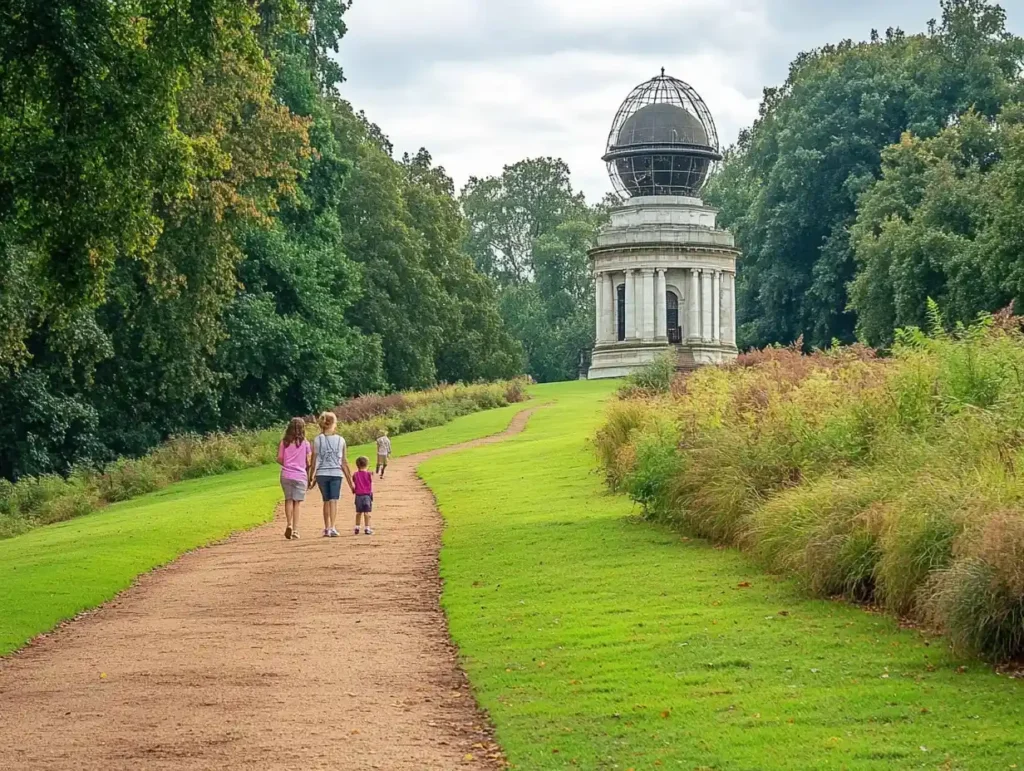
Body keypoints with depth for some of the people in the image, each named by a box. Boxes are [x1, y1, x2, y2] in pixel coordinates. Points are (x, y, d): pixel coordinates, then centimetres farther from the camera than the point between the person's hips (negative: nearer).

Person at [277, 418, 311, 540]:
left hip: (286, 475, 2)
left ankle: (289, 524, -2)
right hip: (300, 475, -2)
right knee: (297, 502, 2)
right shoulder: (305, 443, -4)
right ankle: (295, 530, 0)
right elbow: (308, 461, -2)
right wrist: (308, 472, 15)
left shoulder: (284, 442, 1)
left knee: (288, 500, 14)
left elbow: (279, 459, 1)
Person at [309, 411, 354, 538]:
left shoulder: (317, 440, -1)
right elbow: (344, 462, 3)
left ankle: (327, 528, 16)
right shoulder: (340, 440, 1)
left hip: (322, 474, 1)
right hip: (336, 473, -1)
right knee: (334, 501, -3)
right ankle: (332, 527, -17)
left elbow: (314, 461, -1)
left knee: (326, 501, 13)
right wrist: (350, 480, 11)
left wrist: (311, 478, 7)